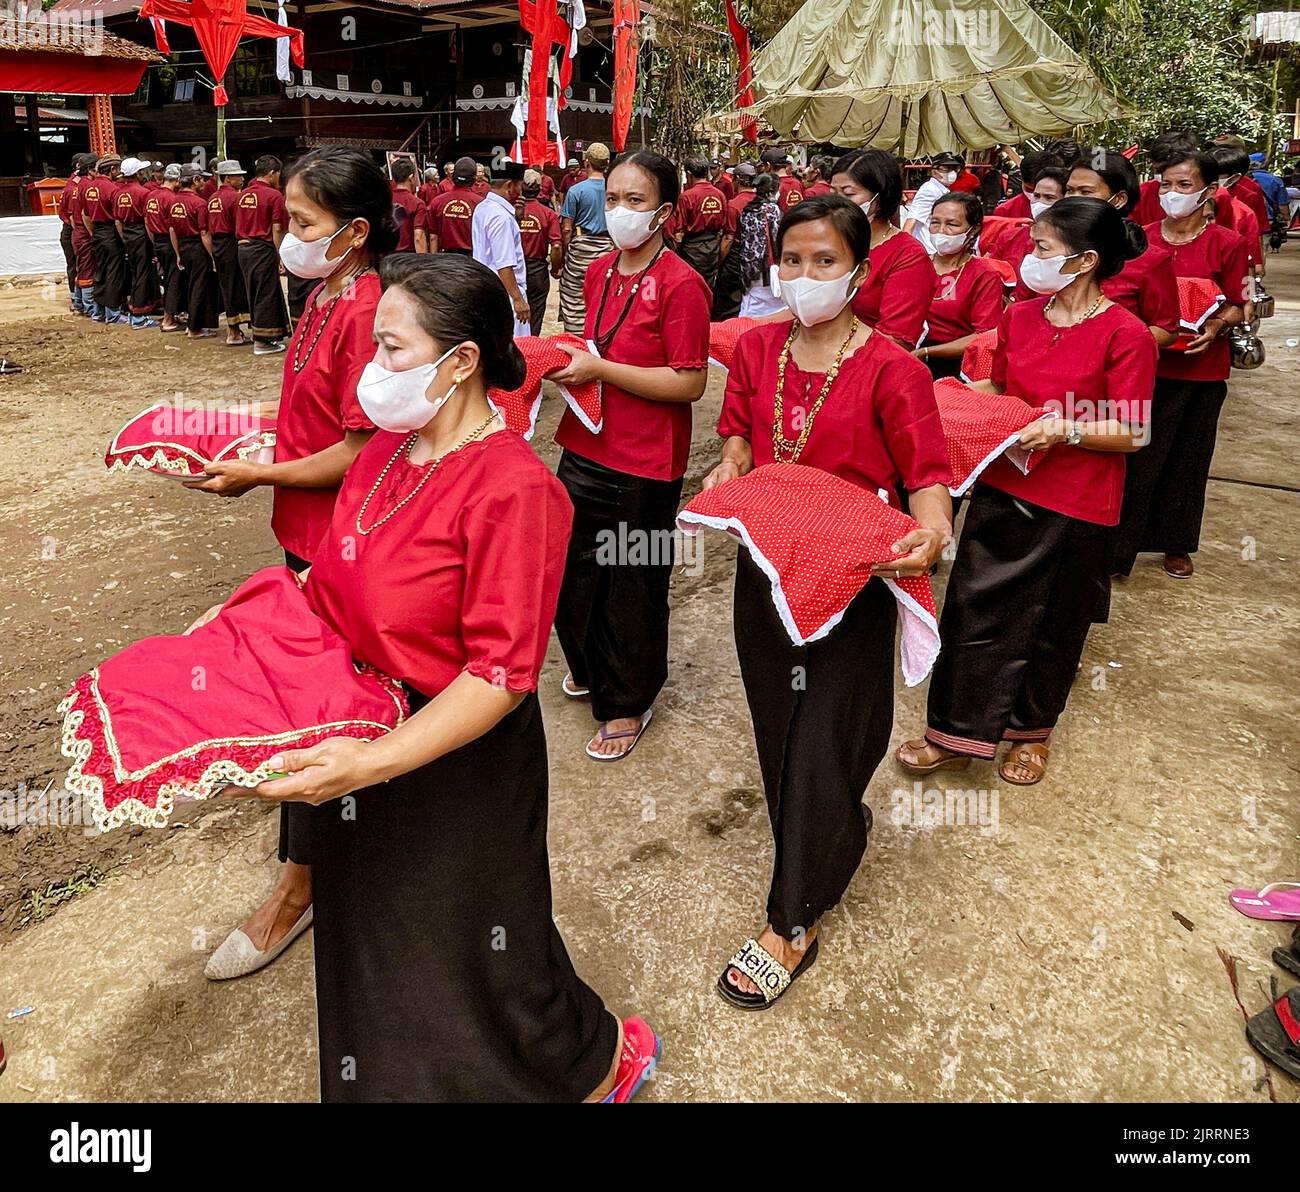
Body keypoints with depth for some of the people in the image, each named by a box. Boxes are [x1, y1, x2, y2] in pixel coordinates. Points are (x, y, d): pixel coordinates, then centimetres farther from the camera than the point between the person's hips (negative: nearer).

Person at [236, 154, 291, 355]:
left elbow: (238, 225, 14)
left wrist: (244, 241, 19)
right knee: (266, 294, 1)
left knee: (254, 292, 16)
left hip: (243, 248, 7)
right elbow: (277, 229, -14)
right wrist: (280, 255, -11)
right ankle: (262, 341, 5)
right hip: (263, 249, -7)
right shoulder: (274, 195, -10)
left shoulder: (243, 194, 11)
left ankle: (263, 334, 26)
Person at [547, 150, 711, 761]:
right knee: (573, 567, 19)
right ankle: (589, 667, 45)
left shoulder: (680, 284, -16)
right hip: (585, 447, 8)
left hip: (644, 464, -7)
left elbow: (690, 383, -20)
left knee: (632, 584, 8)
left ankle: (628, 703, 29)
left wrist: (600, 369, -21)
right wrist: (569, 362, 4)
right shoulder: (600, 271, 8)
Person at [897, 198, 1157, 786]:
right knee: (973, 609, 5)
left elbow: (1132, 431, -12)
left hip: (1076, 507, -4)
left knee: (1053, 624, 12)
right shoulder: (1019, 316, 4)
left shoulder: (1125, 334, -12)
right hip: (1002, 487, 5)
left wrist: (1067, 429, -24)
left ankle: (1032, 729, 34)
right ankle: (955, 735, 18)